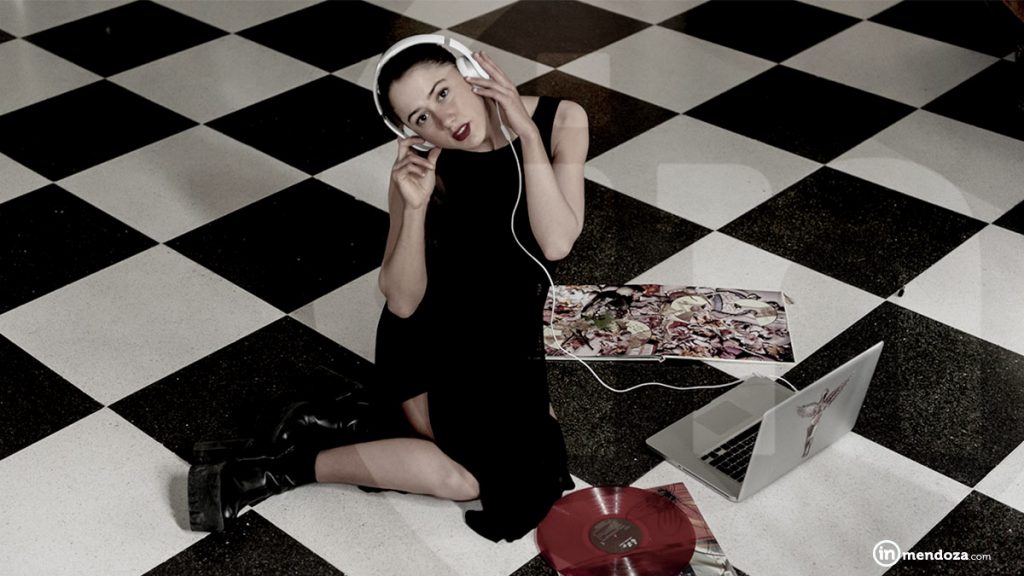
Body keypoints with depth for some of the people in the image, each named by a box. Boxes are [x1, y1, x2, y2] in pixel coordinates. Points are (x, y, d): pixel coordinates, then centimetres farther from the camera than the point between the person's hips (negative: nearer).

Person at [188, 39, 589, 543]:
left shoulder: (562, 121, -13)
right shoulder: (424, 166, -17)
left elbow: (556, 243, -24)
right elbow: (402, 302, -19)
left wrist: (528, 134, -26)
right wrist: (414, 208, -32)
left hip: (511, 332, 5)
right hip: (429, 327, -5)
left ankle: (358, 423, -6)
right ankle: (291, 467, -16)